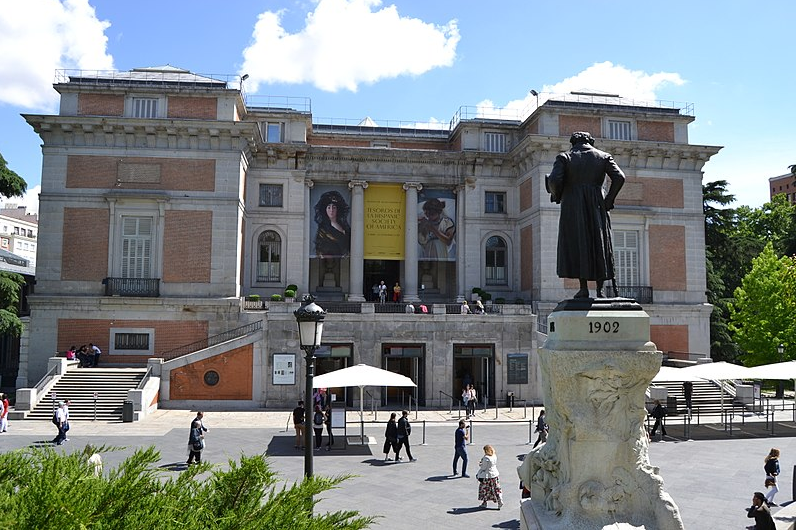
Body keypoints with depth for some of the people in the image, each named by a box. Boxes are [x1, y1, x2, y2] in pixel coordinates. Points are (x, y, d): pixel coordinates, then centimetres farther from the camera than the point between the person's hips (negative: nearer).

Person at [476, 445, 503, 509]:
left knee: (484, 489, 9)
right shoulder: (495, 457, 0)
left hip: (487, 476, -7)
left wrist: (478, 474, -5)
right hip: (495, 475, 7)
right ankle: (500, 501, 8)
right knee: (496, 489, 12)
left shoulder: (486, 458, -23)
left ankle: (484, 503, 19)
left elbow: (483, 468, -17)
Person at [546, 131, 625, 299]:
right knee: (599, 245, 9)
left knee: (577, 245, 1)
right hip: (597, 207, 2)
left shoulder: (564, 157, 4)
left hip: (573, 207, -2)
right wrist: (609, 200, 5)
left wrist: (557, 196, 8)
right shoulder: (604, 156, 10)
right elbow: (619, 178, -4)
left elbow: (554, 180, -11)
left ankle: (583, 288, -6)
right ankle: (600, 290, 6)